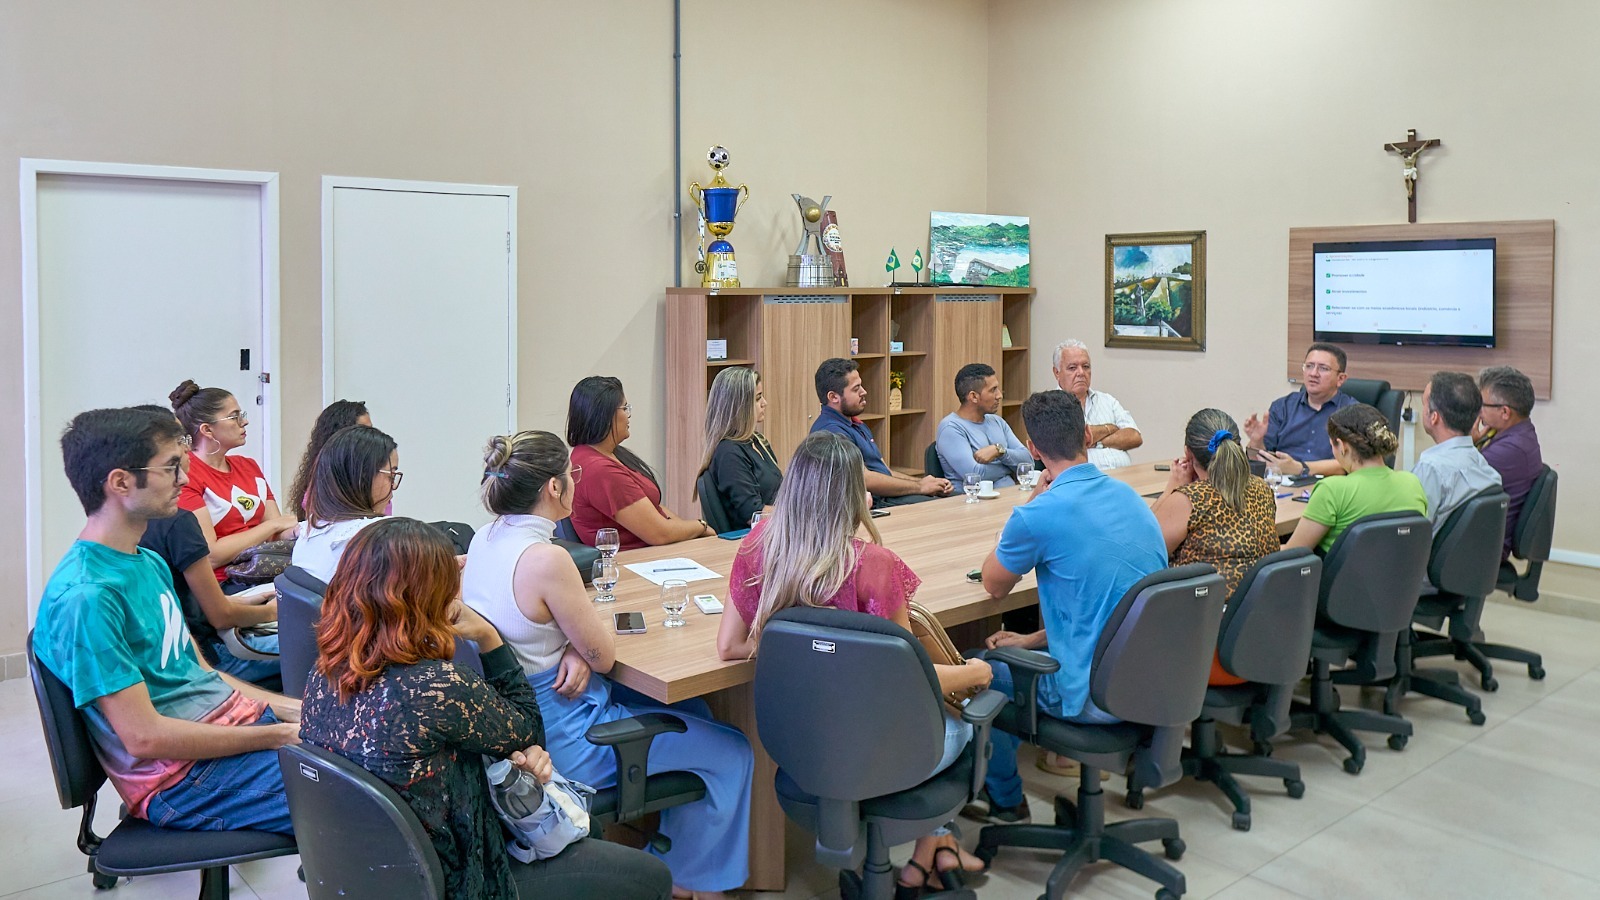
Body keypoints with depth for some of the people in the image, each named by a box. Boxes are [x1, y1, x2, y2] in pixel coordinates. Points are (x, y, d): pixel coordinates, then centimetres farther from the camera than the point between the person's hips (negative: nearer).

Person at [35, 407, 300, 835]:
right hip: (182, 777, -9)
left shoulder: (149, 563, 12)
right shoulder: (86, 596, -19)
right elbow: (145, 736, -19)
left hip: (239, 720, 9)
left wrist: (289, 708, 6)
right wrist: (277, 736, -14)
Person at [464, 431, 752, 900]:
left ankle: (667, 860, 37)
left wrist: (574, 651, -8)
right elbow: (604, 655, -19)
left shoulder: (485, 538, -1)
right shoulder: (545, 558, -30)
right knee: (730, 753, 4)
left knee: (690, 711, 25)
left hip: (510, 716, 10)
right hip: (560, 739, -9)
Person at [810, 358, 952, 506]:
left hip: (887, 499, 10)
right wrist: (919, 487, -10)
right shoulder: (831, 430, -14)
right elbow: (865, 480, -21)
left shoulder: (859, 426, 22)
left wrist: (922, 482, 5)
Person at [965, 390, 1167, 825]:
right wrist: (1035, 639, 17)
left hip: (1096, 698, -7)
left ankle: (1004, 800, 34)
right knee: (1011, 653, 27)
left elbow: (994, 585, 0)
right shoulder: (1129, 496, 4)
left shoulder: (1040, 515, -20)